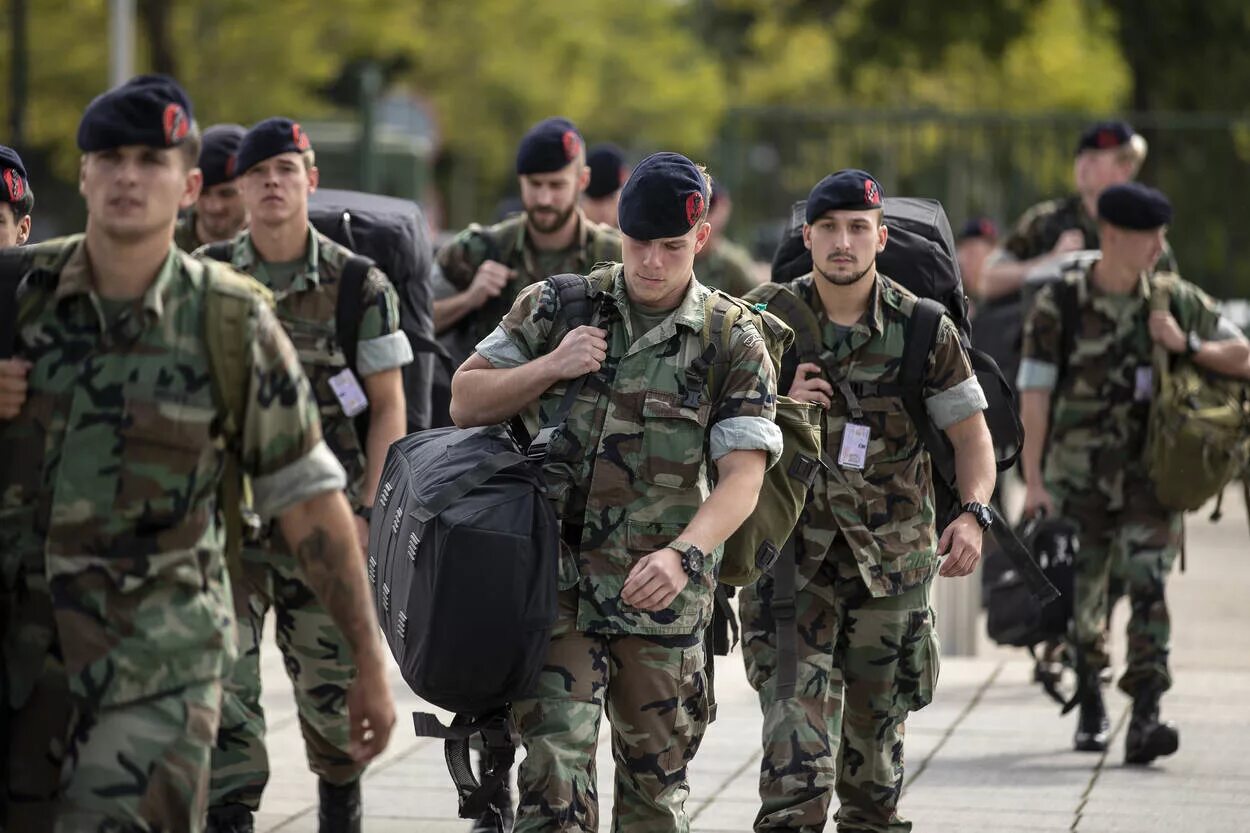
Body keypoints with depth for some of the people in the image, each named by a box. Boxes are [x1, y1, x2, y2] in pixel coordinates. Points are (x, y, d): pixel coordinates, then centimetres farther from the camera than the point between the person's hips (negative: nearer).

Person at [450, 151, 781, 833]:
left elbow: (742, 476, -8)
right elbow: (465, 403, 8)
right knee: (554, 762, -12)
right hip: (555, 580, 0)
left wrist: (683, 553, -25)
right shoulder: (555, 308, 5)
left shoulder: (734, 346, 1)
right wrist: (552, 366, -8)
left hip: (660, 594, 1)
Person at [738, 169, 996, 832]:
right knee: (797, 749, -15)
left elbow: (970, 433, 3)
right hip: (792, 551, -1)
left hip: (893, 562, 2)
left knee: (877, 732, 14)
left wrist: (973, 514, -14)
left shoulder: (925, 330, -1)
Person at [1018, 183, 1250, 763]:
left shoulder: (1174, 299, 2)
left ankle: (1144, 722, -21)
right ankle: (1089, 709, 31)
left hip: (1148, 475, 1)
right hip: (1078, 478, -1)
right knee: (1083, 598, 9)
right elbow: (1034, 395, -9)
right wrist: (1033, 480, -15)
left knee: (1148, 586, -15)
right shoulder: (1058, 305, -6)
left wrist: (1187, 347, -13)